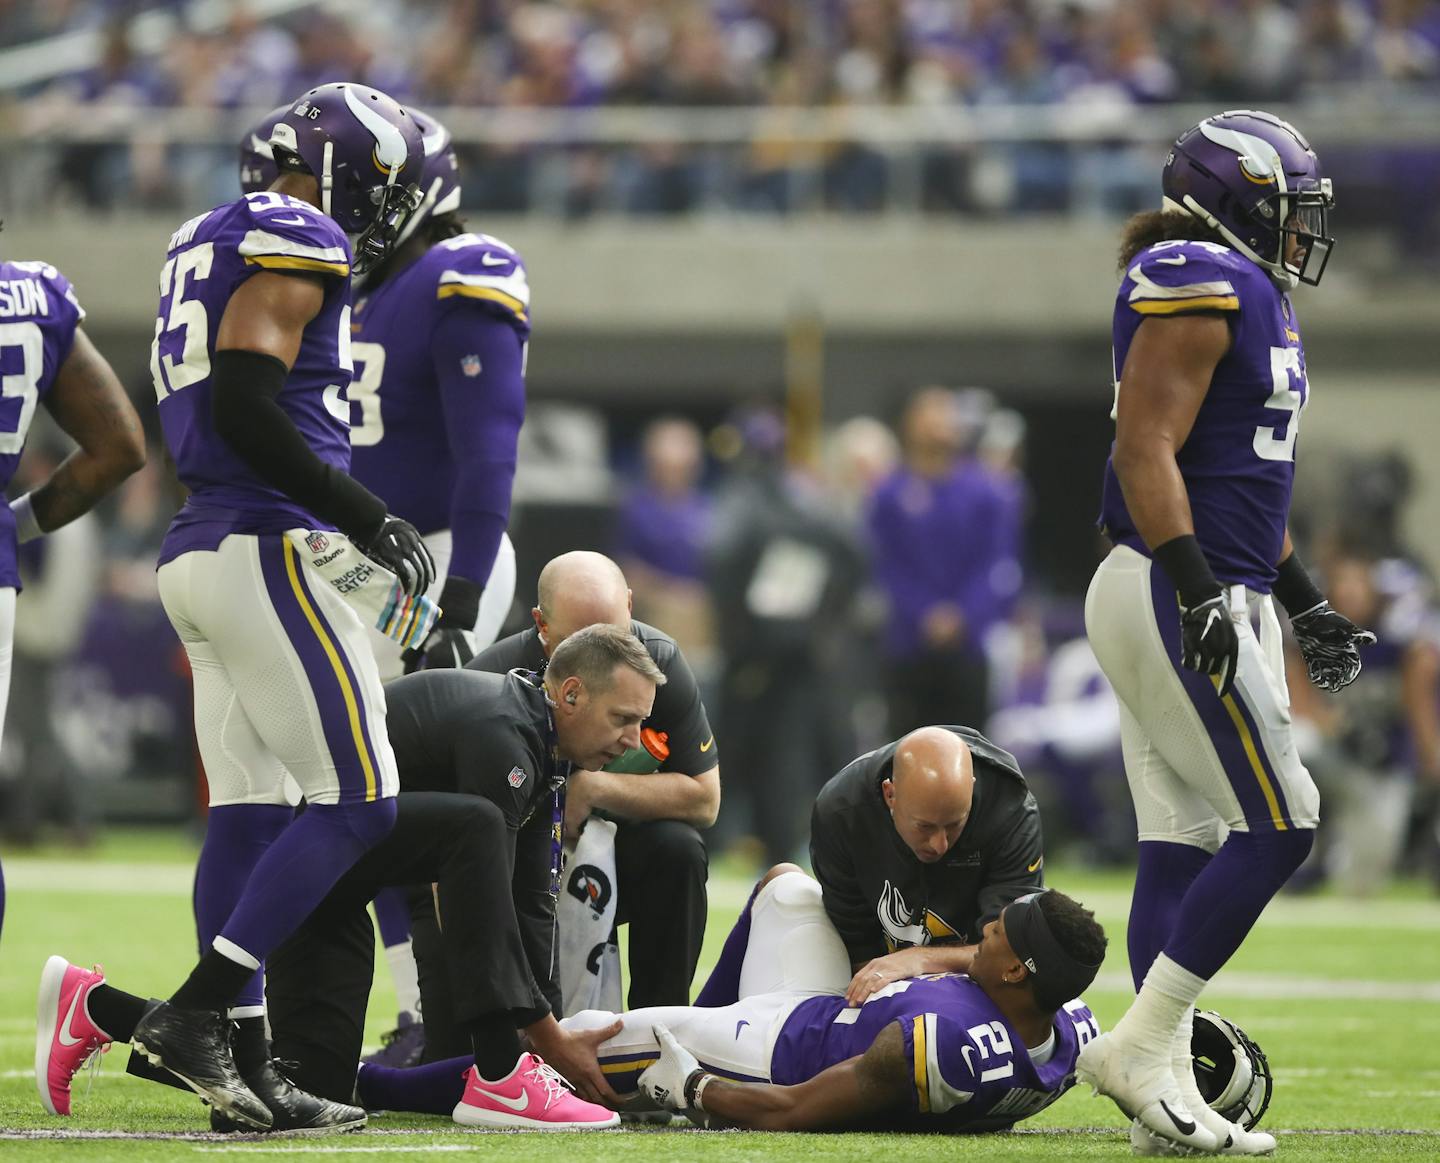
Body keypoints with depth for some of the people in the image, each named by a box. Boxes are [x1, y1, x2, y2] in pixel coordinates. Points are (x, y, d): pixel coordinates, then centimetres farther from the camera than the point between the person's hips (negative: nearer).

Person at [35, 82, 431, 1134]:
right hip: (266, 547, -10)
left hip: (200, 554, 10)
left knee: (248, 814, 6)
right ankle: (193, 1012, -13)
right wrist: (365, 517, -14)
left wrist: (353, 527, 23)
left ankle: (244, 1065, 4)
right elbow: (246, 409, -19)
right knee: (357, 801, -9)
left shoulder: (210, 246, 21)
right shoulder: (297, 247, -8)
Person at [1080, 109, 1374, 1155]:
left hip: (1216, 601, 10)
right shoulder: (1198, 286, -13)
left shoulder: (1252, 299, 19)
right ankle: (1142, 1046, -10)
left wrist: (1304, 604, 28)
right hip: (1174, 598, -10)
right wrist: (1198, 591, -27)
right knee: (1277, 824, -12)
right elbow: (1146, 451, -20)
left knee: (1184, 843, 7)